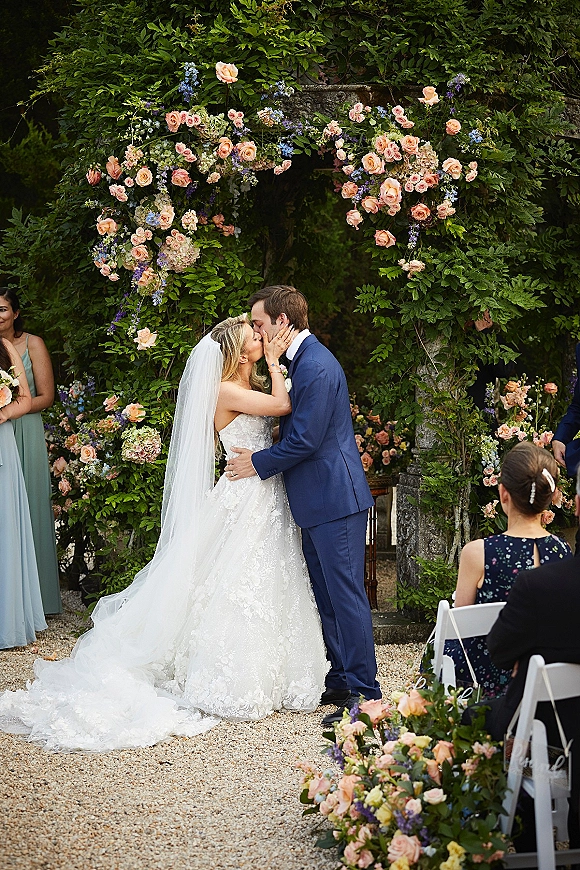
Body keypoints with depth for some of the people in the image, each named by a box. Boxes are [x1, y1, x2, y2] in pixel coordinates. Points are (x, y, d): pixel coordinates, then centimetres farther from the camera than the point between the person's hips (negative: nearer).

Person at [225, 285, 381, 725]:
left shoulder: (317, 366, -19)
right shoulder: (302, 359, 15)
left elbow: (305, 440, -20)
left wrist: (258, 463, -9)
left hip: (336, 499, -11)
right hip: (318, 501, 11)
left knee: (346, 596, -7)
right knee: (327, 597, 15)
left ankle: (364, 692, -3)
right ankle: (340, 683, 22)